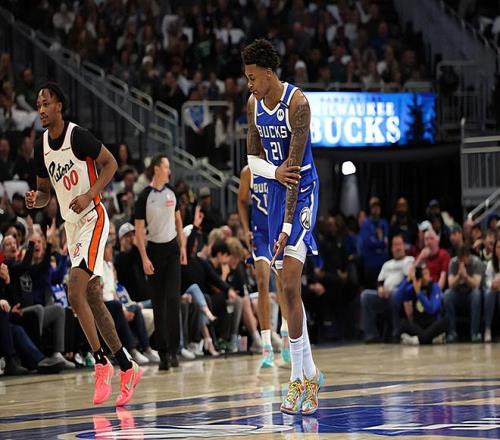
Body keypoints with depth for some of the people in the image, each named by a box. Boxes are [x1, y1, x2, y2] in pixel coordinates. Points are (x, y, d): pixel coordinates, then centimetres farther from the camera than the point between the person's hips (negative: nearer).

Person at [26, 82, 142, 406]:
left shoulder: (78, 136, -13)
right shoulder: (42, 146, 8)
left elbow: (111, 164, -8)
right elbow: (45, 191, 18)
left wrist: (89, 194, -21)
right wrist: (35, 199, -5)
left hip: (92, 219, -8)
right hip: (71, 224, 8)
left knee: (75, 291, -20)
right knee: (92, 299, 9)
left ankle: (101, 363, -10)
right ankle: (127, 367, 17)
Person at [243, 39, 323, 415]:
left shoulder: (297, 104, -20)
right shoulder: (254, 104, 3)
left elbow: (296, 166, -22)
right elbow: (253, 157, 9)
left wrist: (288, 225, -25)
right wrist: (274, 172, -15)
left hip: (302, 193, -7)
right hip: (276, 191, 7)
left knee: (290, 286, -15)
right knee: (289, 288, 8)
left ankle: (299, 377, -10)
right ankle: (309, 373, 17)